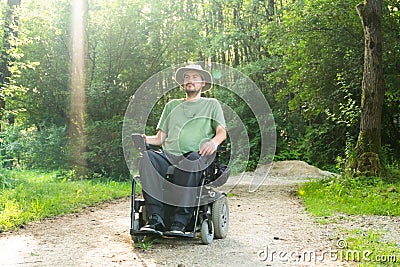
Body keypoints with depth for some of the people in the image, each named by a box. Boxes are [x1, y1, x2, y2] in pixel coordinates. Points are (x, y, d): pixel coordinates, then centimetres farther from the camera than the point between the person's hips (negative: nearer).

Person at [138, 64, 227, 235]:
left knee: (189, 163, -41)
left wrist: (214, 141, -17)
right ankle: (155, 219, -37)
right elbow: (160, 138, 25)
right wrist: (145, 139, 2)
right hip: (168, 156, 3)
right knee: (146, 158, -32)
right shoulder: (172, 105, 31)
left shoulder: (211, 104, 22)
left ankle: (179, 222, -41)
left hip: (196, 157, -3)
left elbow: (222, 132, 7)